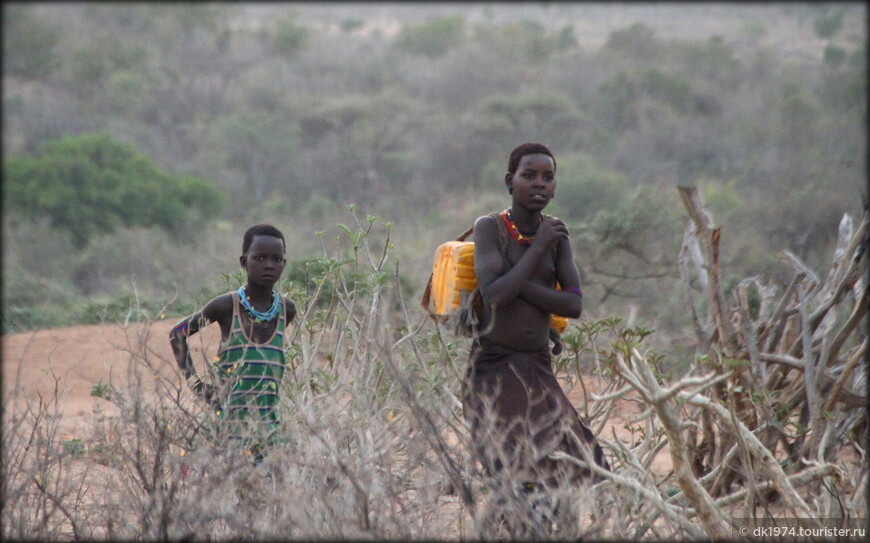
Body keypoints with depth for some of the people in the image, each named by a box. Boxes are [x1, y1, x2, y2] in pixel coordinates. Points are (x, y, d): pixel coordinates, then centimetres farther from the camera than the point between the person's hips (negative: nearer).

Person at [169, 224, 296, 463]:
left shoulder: (286, 310, 8)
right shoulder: (226, 306, -3)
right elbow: (178, 333, 10)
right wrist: (194, 381, 2)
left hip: (270, 422, 4)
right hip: (231, 421, -4)